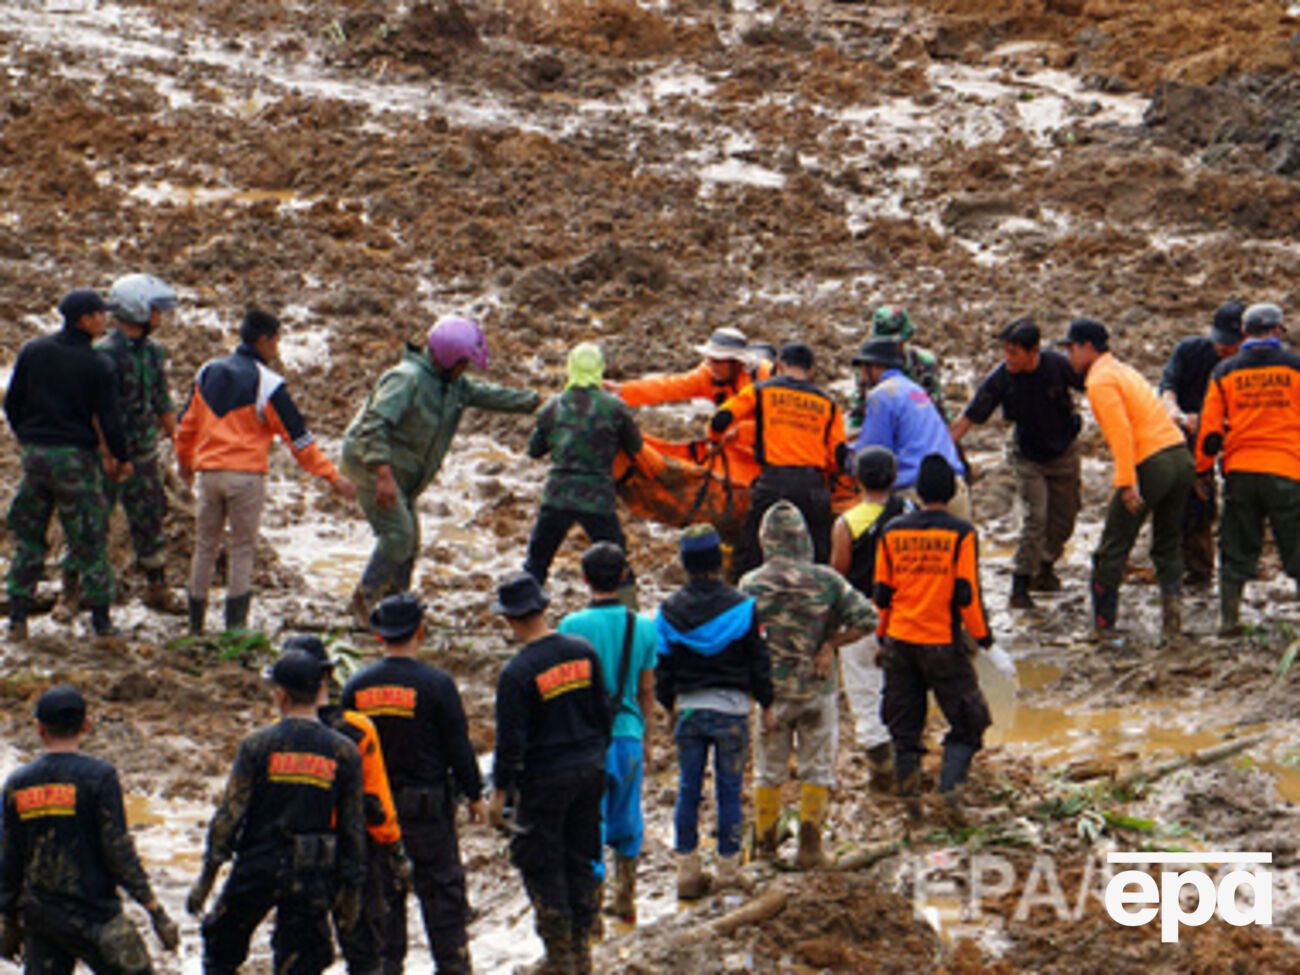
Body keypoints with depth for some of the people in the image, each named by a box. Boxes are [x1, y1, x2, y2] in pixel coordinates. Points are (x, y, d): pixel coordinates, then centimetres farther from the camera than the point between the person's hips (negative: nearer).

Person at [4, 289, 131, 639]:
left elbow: (12, 404, 8)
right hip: (75, 458, -4)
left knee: (27, 537, 13)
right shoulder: (97, 365, -10)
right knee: (89, 539, 5)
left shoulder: (32, 352, 2)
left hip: (35, 454, 4)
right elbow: (109, 419, -9)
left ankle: (17, 617, 11)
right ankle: (100, 618, 7)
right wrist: (121, 458, 7)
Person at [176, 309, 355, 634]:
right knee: (243, 548, 4)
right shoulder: (266, 384, -8)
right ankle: (235, 623, 1)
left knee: (205, 546, 13)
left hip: (209, 472, 5)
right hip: (246, 474, -5)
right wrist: (332, 477, -5)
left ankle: (195, 623, 15)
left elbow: (187, 422, 16)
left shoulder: (208, 373, 8)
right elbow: (297, 436, -9)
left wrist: (184, 461, 34)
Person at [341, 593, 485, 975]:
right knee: (442, 889, 5)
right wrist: (475, 796, 4)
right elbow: (458, 747, -8)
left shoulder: (356, 687, 0)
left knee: (382, 891, 10)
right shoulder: (436, 685, -12)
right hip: (428, 807, -3)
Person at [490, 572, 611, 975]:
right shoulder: (583, 652, -1)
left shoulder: (517, 673, -18)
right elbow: (604, 712, 9)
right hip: (589, 772, 6)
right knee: (582, 860, 16)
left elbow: (510, 741, -16)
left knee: (542, 866, 5)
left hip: (544, 779, -6)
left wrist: (499, 791, -6)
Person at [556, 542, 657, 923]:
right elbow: (646, 691, 9)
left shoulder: (573, 627, -11)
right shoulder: (643, 627, 1)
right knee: (627, 823, 15)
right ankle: (625, 901, 24)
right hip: (628, 734, 3)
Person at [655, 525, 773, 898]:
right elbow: (758, 660, -1)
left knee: (688, 790, 9)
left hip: (688, 709, 2)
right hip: (731, 708, -2)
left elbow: (662, 666, 8)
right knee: (729, 790, 5)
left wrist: (669, 704, 23)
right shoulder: (741, 607, -7)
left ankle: (687, 871, 10)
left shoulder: (670, 611, 0)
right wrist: (766, 703, 11)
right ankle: (728, 871, 8)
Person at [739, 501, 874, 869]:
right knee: (817, 769, 8)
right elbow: (866, 619, -10)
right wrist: (831, 644, -2)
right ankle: (810, 844, 1)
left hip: (770, 690, 1)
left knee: (769, 772, 12)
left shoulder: (750, 585, -5)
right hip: (817, 688, -1)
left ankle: (765, 845, 17)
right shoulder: (826, 580, -6)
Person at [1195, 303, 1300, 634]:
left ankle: (1229, 617, 9)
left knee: (1237, 549, 10)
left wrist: (1203, 470, 16)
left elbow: (1210, 428, 6)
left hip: (1239, 470, 2)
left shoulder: (1225, 372, 6)